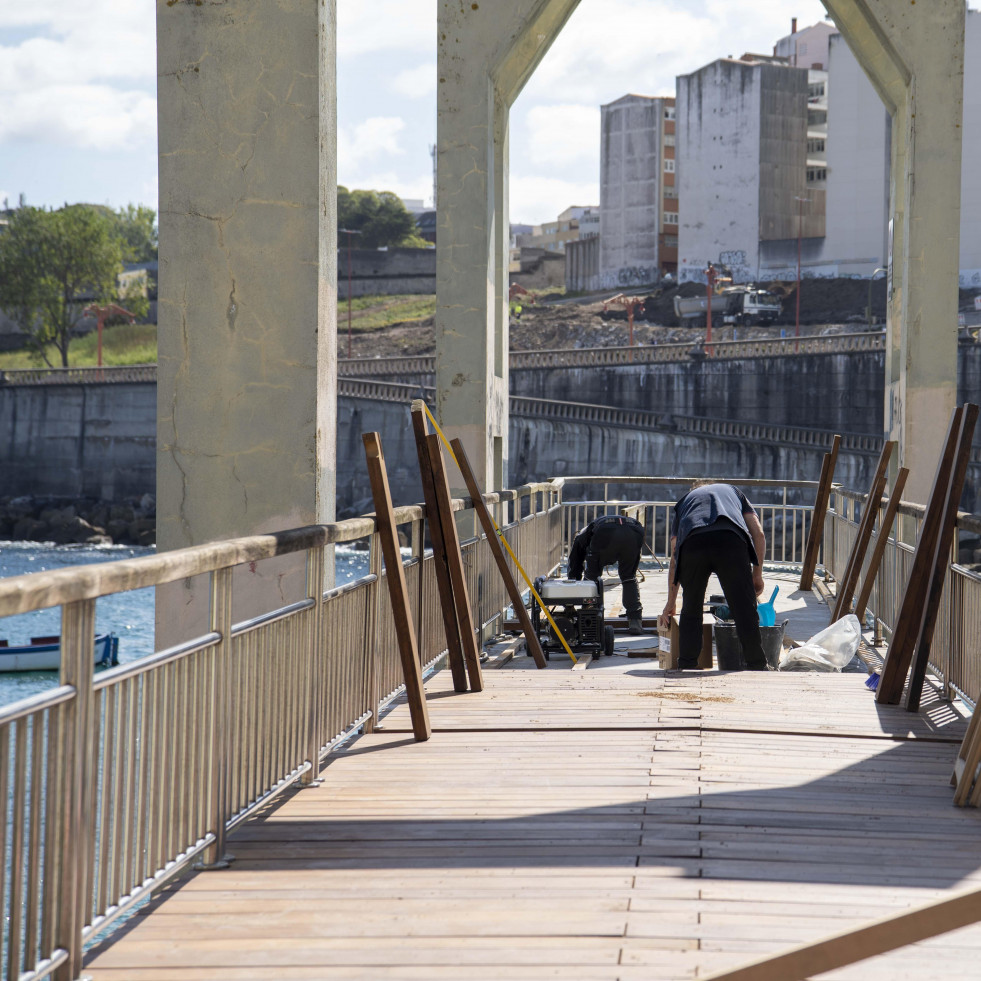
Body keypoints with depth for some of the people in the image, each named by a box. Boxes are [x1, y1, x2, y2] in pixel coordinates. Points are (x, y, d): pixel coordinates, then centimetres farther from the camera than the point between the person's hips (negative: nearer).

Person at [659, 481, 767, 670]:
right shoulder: (732, 491, 40)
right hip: (732, 540, -1)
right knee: (745, 611, 4)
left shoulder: (685, 500, 40)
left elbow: (674, 558, 39)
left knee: (691, 612, 17)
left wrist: (671, 603, 44)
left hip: (692, 543, 1)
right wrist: (757, 574, 29)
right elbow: (758, 534, 24)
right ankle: (757, 666, 3)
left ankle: (686, 667, 16)